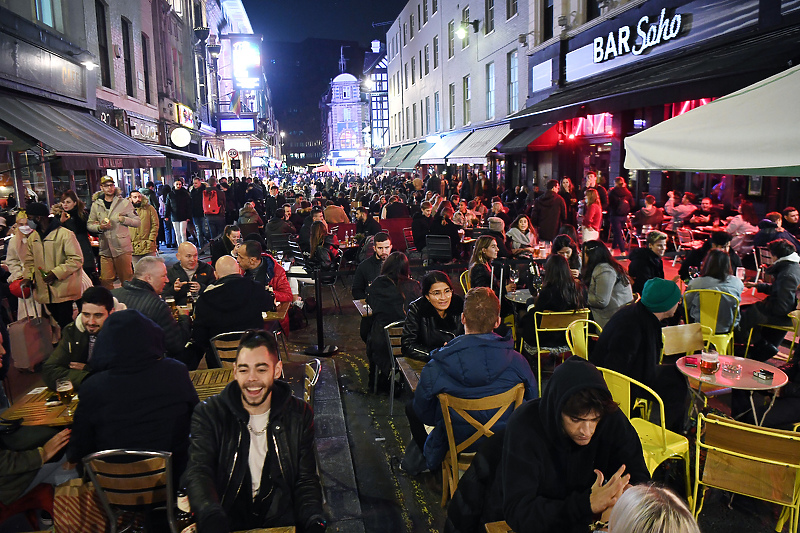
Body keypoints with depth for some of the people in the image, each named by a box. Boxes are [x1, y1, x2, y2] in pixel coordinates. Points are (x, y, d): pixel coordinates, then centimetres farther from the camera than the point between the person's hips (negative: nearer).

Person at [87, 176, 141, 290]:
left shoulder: (124, 202, 4)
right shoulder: (96, 204, 11)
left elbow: (137, 222, 4)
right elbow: (89, 224, 14)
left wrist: (123, 219, -14)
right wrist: (99, 227, -7)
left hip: (122, 247, -2)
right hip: (105, 248, 2)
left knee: (127, 279, 1)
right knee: (105, 280, 3)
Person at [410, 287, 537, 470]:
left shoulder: (435, 369, -26)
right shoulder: (517, 361, -21)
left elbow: (424, 413, -11)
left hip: (458, 441, -2)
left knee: (411, 407, 22)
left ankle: (431, 461, 44)